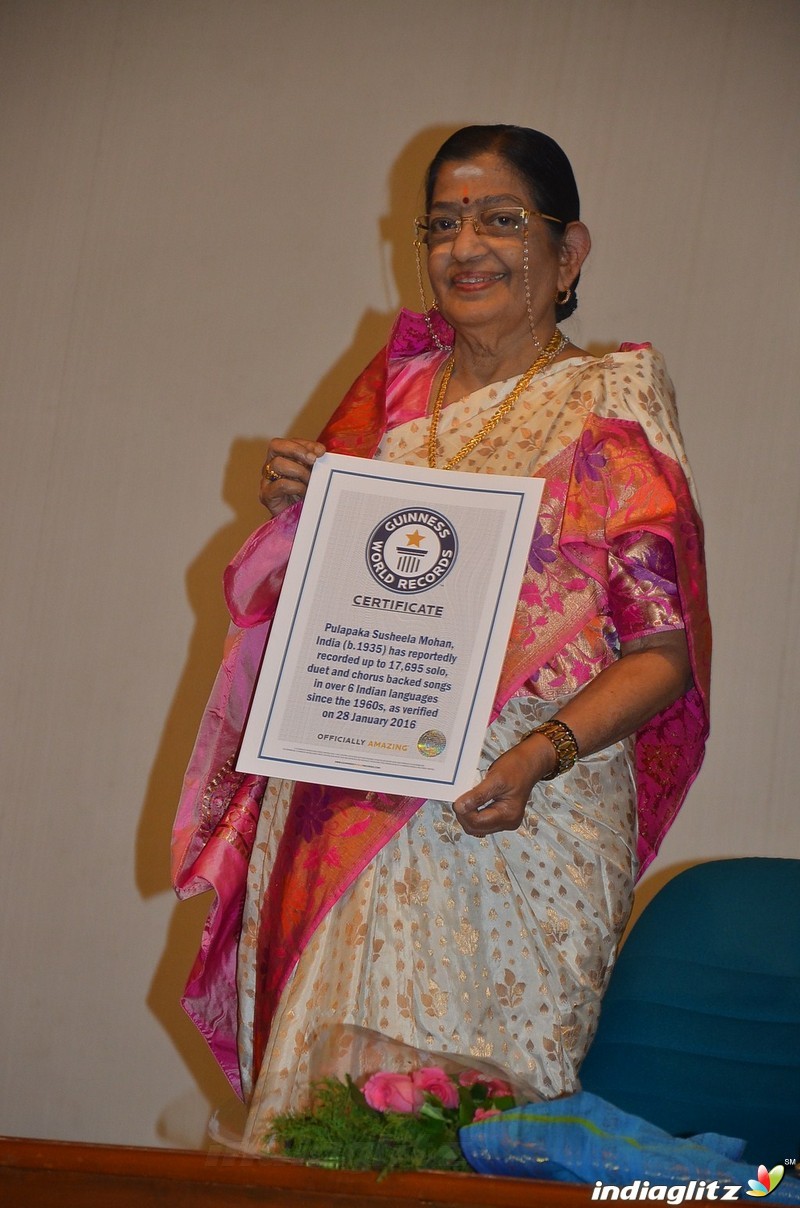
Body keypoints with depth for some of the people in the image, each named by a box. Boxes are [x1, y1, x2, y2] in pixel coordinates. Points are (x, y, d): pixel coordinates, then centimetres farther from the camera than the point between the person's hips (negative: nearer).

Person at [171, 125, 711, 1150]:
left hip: (511, 819, -4)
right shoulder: (392, 391, 15)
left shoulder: (610, 403, 2)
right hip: (346, 810, 4)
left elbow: (665, 646, -5)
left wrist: (539, 754, -21)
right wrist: (291, 509, 1)